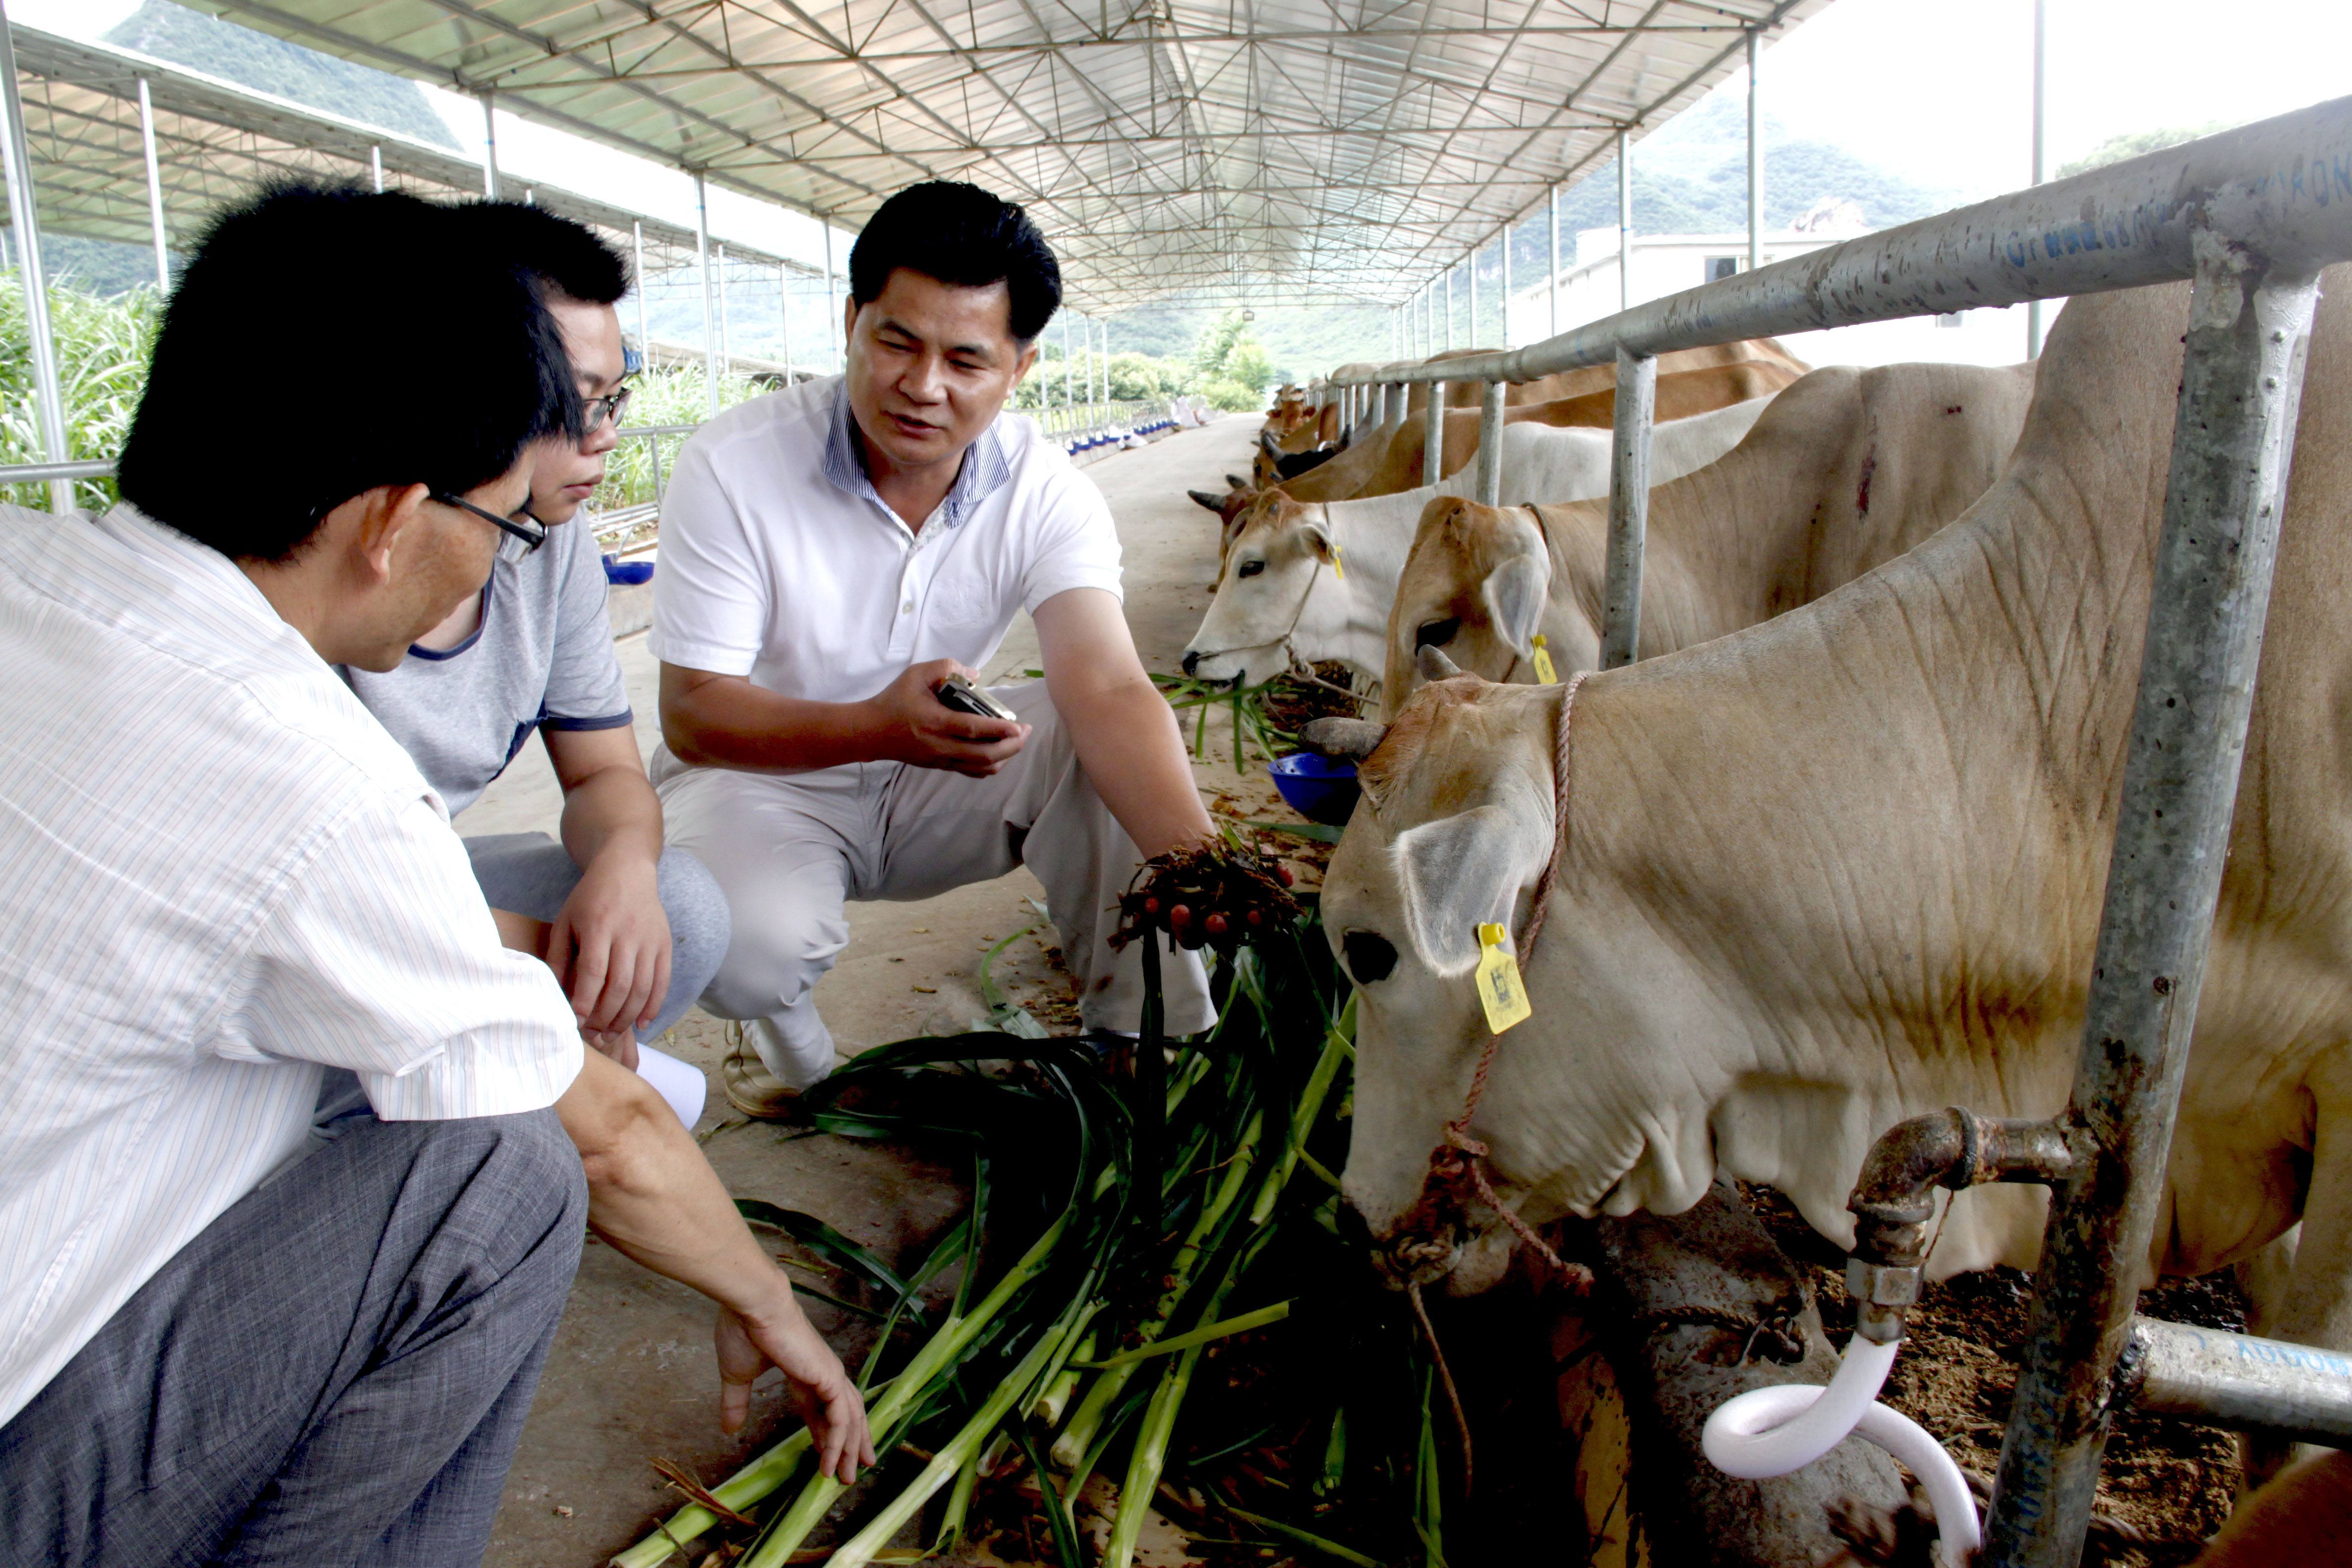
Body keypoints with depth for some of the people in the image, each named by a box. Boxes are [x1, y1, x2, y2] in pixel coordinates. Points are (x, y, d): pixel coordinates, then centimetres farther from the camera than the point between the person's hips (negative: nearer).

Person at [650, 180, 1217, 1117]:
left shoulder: (1046, 493, -14)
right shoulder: (731, 467, -20)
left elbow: (1109, 691, -28)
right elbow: (692, 715, -22)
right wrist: (879, 725, -43)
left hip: (938, 785, 3)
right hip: (761, 778, -2)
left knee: (1102, 745, -24)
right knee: (746, 941, -34)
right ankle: (783, 1037, 4)